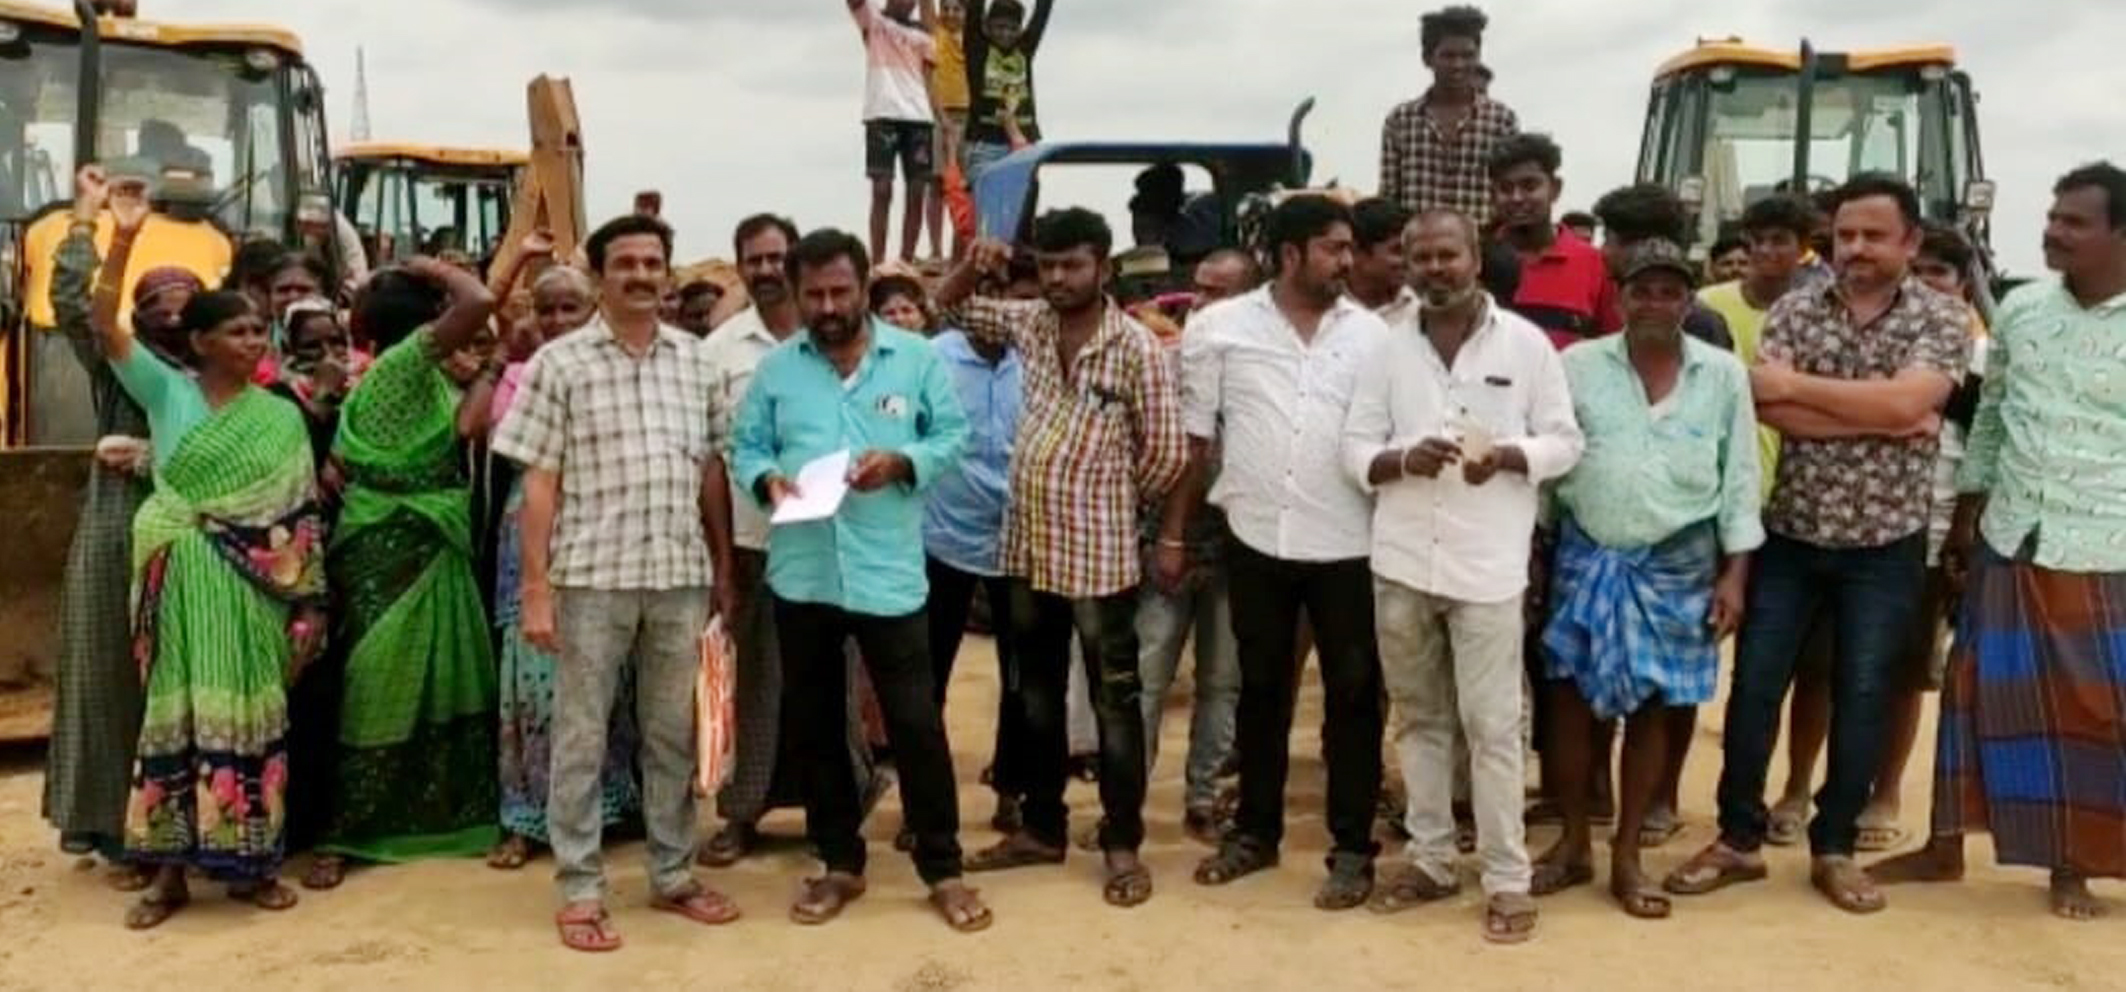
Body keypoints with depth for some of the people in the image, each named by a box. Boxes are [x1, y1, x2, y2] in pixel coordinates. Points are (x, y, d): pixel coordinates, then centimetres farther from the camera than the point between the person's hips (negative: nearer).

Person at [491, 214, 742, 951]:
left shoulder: (694, 359, 8)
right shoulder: (560, 363, -3)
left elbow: (712, 472, 11)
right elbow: (539, 483, -4)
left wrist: (723, 571, 9)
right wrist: (535, 588, -8)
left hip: (681, 576, 3)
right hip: (591, 577, -3)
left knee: (675, 734, 13)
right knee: (582, 738, 6)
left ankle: (673, 875, 26)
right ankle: (580, 889, 16)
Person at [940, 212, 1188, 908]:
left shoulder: (1135, 346, -11)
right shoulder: (1029, 323, 5)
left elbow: (1167, 453, -9)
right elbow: (950, 308, 20)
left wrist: (1113, 502, 4)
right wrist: (973, 267, -1)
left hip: (1099, 553, -6)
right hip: (1028, 546, 6)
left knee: (1115, 701, 5)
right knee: (1037, 695, 16)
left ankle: (1123, 843, 16)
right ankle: (1043, 827, 30)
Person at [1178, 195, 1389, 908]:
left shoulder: (1373, 334, 1)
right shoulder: (1221, 328, -1)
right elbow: (1193, 437, 2)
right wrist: (1172, 533, 2)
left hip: (1348, 546, 0)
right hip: (1256, 540, 0)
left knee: (1353, 695, 6)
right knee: (1261, 689, 14)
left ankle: (1352, 848, 18)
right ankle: (1256, 831, 29)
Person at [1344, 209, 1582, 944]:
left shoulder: (1527, 343, 1)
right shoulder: (1388, 351, 7)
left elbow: (1565, 442, 2)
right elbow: (1354, 449, 5)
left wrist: (1506, 457, -18)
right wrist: (1401, 458, -16)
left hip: (1488, 565, -3)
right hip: (1402, 562, 3)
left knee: (1492, 726, -1)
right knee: (1418, 719, 13)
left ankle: (1507, 878, 10)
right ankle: (1430, 859, 25)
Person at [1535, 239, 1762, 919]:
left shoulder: (1724, 374, 0)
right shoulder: (1579, 365, -2)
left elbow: (1739, 479, 3)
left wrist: (1735, 573, -1)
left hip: (1678, 565, 0)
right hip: (1587, 558, 0)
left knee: (1653, 706, 6)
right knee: (1571, 696, 5)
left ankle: (1626, 855, 19)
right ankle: (1573, 842, 22)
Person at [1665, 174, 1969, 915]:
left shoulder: (1941, 320, -4)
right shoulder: (1794, 310, 0)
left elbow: (1904, 402, -22)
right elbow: (1768, 407, -14)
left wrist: (1796, 384, -15)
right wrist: (1877, 421, -19)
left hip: (1885, 545, -1)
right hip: (1790, 533, 2)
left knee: (1861, 697, 6)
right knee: (1755, 686, 3)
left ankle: (1833, 848, 20)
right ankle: (1738, 838, 17)